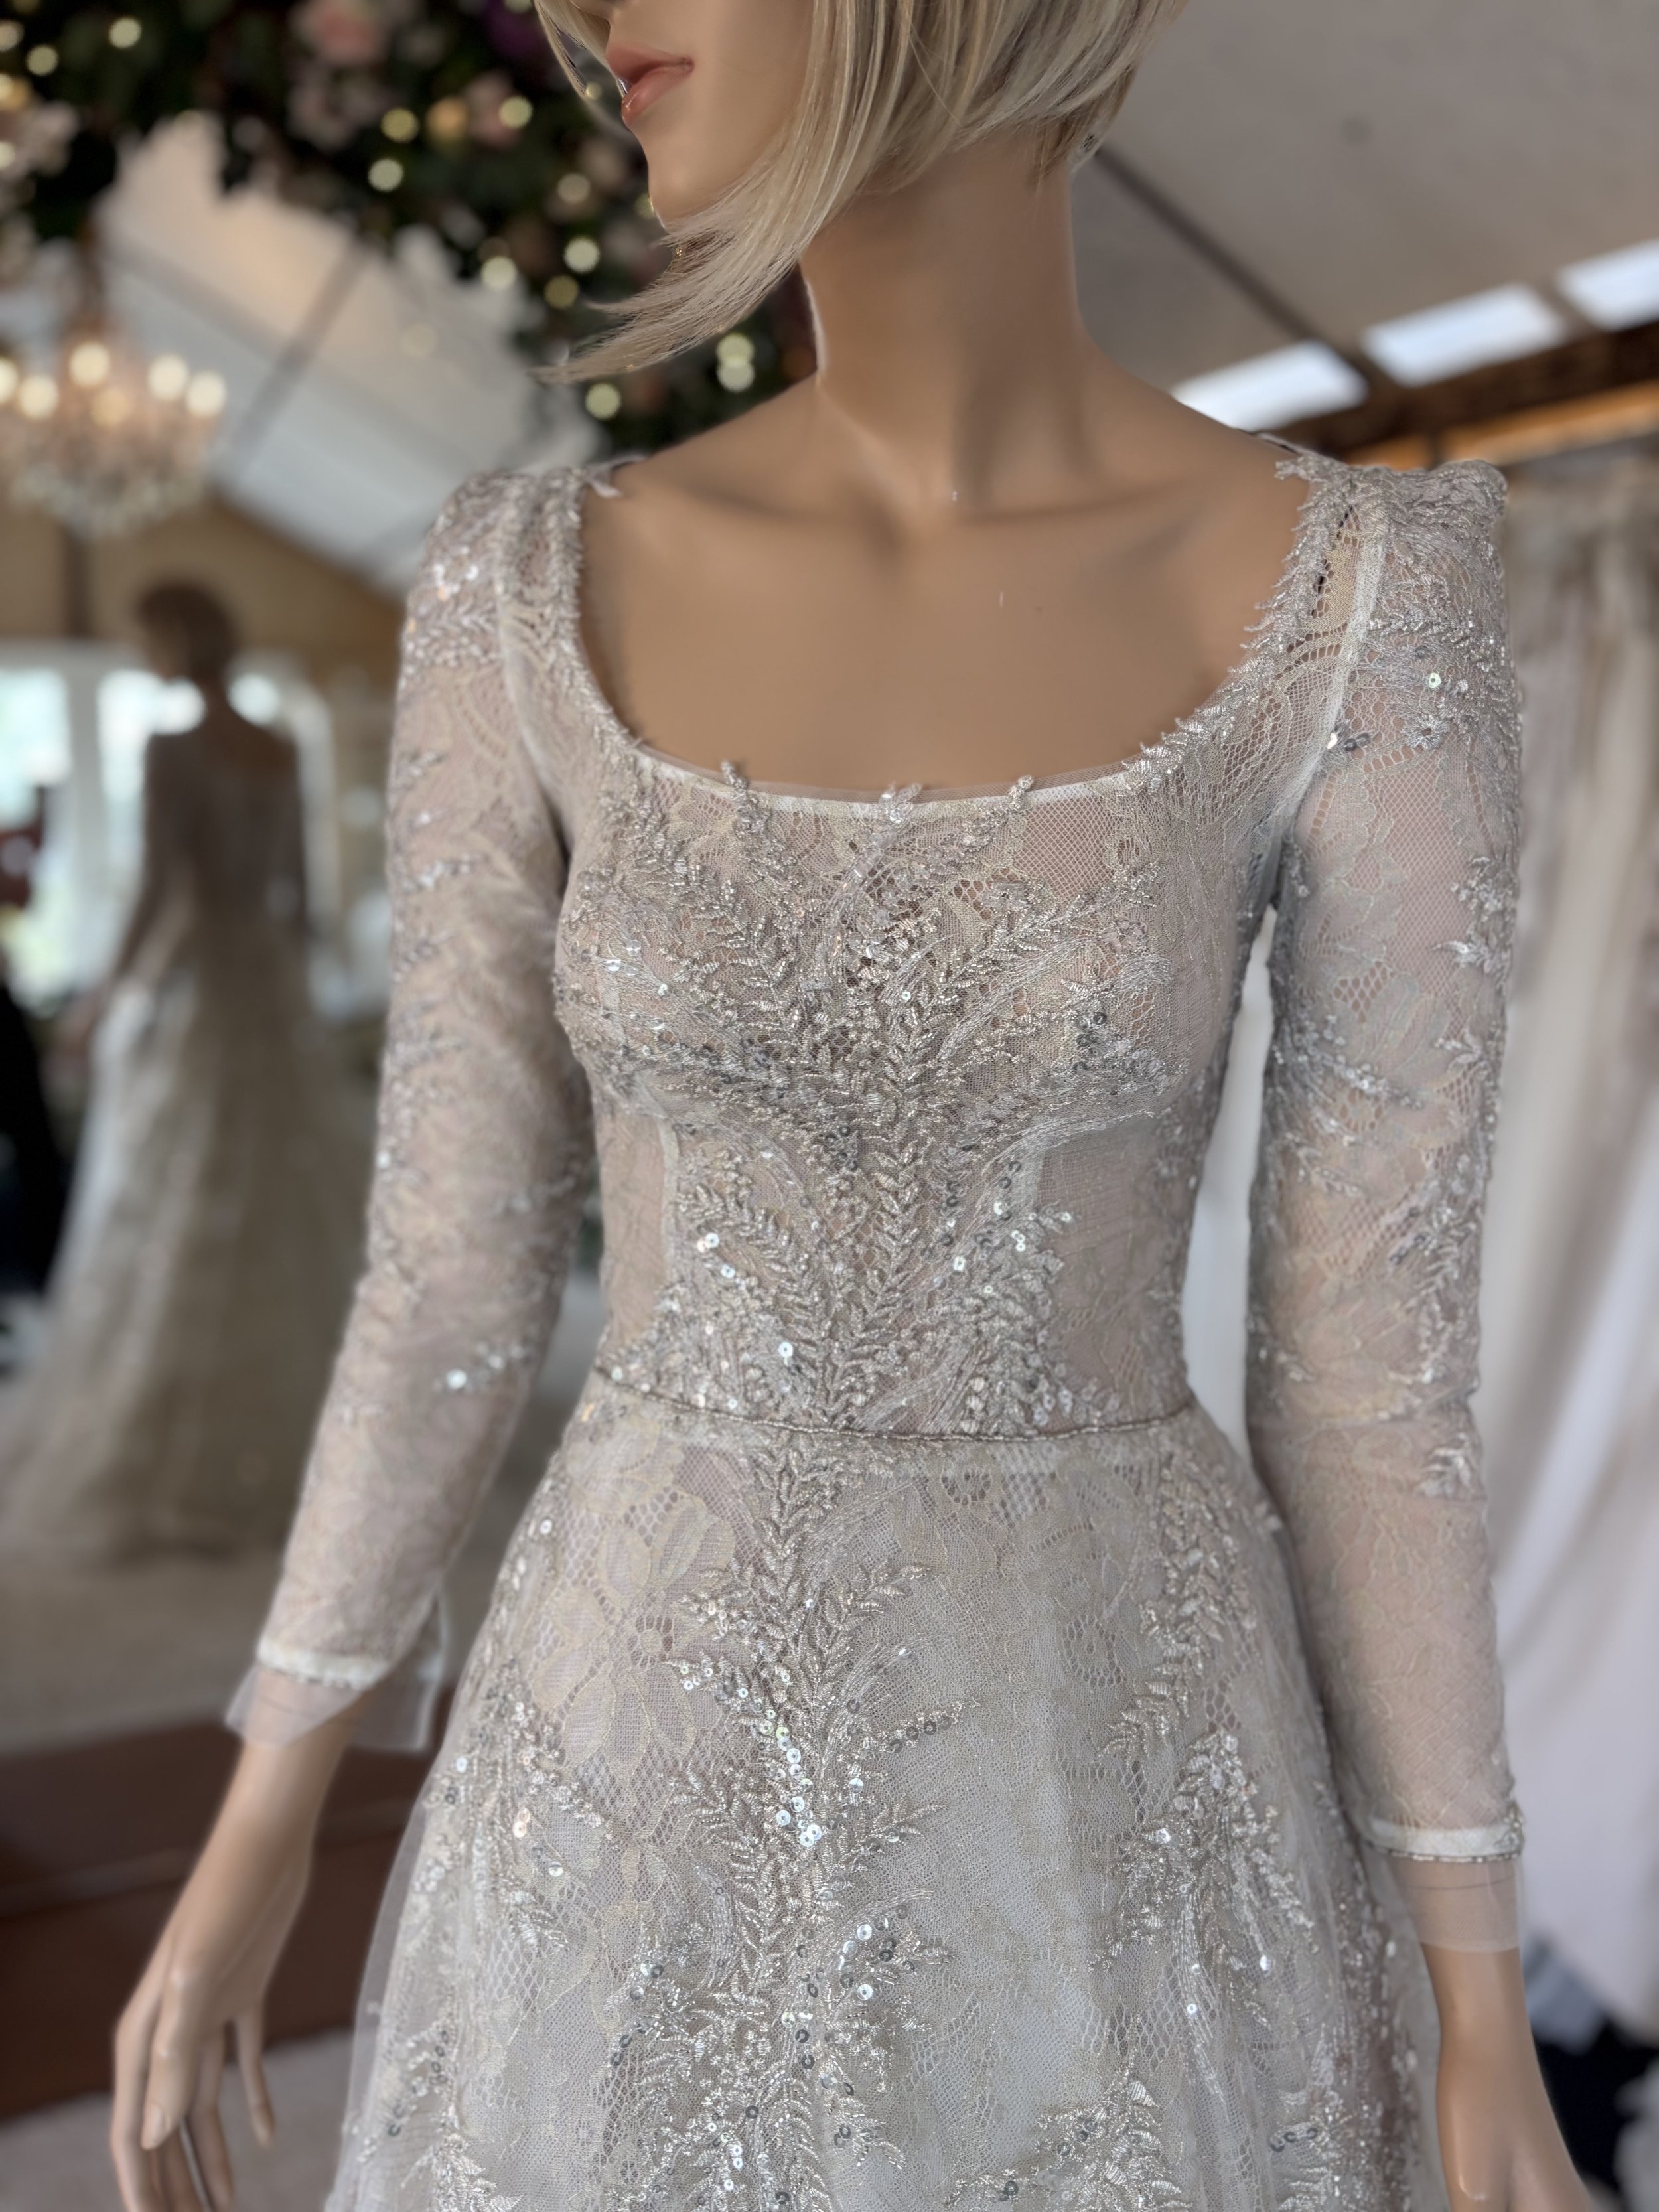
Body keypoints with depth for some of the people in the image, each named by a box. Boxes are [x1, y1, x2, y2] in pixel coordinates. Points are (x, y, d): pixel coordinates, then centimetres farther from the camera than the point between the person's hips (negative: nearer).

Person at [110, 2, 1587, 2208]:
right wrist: (254, 1843, 8)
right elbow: (456, 1267, 2)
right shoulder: (535, 604, -4)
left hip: (1106, 1807, -1)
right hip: (654, 1802, 2)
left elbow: (1378, 1346, -6)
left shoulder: (1362, 603, -9)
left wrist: (1484, 2019, 0)